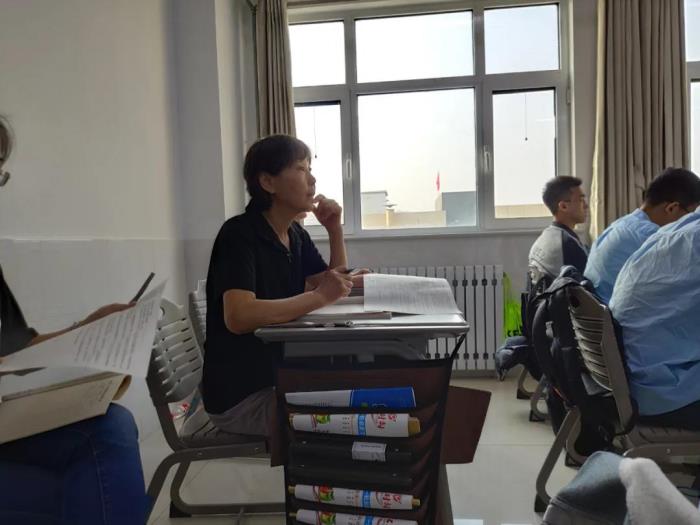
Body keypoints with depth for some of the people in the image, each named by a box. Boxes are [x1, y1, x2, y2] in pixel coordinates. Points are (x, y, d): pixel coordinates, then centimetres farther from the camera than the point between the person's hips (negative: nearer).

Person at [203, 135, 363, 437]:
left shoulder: (296, 235, 7)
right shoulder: (239, 234, -18)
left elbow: (339, 286, 10)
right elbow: (238, 317, -33)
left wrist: (335, 230, -2)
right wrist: (319, 297, -32)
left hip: (280, 378, 8)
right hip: (239, 395, -8)